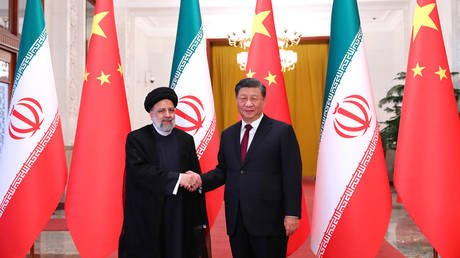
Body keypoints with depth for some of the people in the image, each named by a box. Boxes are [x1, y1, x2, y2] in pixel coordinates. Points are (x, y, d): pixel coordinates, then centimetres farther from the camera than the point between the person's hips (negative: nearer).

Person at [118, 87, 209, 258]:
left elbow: (195, 178, 10)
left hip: (179, 219, 3)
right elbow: (138, 170, -16)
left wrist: (198, 220, 7)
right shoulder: (136, 139, 0)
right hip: (146, 219, -3)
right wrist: (177, 178, -20)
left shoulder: (186, 140, 10)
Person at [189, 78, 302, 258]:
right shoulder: (228, 135, 12)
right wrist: (202, 180, -4)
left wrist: (292, 214, -12)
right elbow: (222, 170, 15)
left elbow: (292, 175, -8)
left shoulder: (282, 131, -4)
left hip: (269, 220, -5)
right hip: (236, 221, 5)